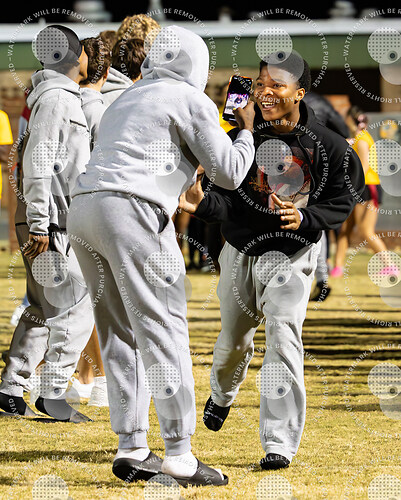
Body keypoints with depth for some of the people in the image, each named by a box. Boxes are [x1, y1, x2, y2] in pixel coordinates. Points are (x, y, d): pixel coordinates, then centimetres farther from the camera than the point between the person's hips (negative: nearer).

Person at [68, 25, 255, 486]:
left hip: (83, 209, 8)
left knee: (120, 335, 12)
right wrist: (246, 132, 23)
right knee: (163, 332, -6)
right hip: (131, 211, -8)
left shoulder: (125, 101, 30)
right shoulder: (192, 101, 7)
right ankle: (179, 454, -9)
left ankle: (131, 448, 9)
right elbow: (229, 174, 6)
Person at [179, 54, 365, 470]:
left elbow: (341, 203, -3)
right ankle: (222, 394, 54)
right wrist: (204, 204, -29)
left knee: (282, 333, -19)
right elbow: (229, 201, -7)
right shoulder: (241, 138, -8)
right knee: (234, 338, 18)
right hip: (241, 252, 3)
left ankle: (279, 443, -17)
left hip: (292, 255, -3)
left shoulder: (327, 147, -11)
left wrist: (305, 218, -21)